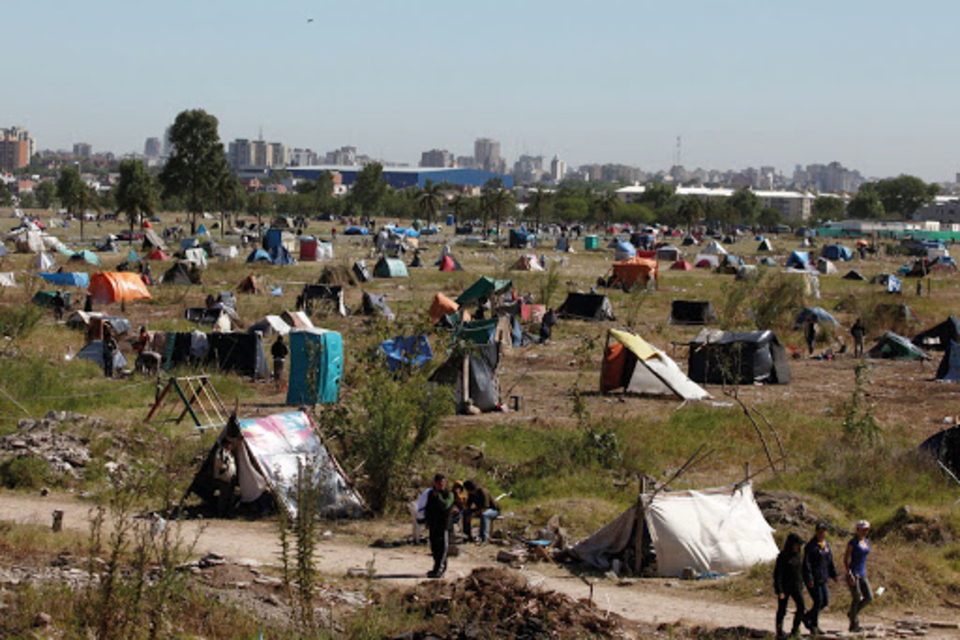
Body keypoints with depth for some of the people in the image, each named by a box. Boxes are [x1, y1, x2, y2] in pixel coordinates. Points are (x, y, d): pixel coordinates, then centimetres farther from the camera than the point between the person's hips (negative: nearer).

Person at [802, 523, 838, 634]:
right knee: (818, 602, -5)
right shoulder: (811, 546, -14)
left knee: (825, 602, 10)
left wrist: (833, 574, 14)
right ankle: (814, 626, 11)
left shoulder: (826, 544, 11)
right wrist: (809, 579, -23)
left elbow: (830, 561, 19)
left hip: (822, 579, 8)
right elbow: (806, 563, -17)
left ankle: (807, 616, 29)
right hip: (813, 579, -8)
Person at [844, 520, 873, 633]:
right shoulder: (852, 542, -10)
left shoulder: (866, 541, 12)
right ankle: (853, 624, 5)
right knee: (856, 599, -6)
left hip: (862, 574, 7)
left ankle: (853, 613, 18)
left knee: (869, 597, -3)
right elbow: (846, 560, -12)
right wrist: (849, 574, -21)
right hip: (853, 574, -7)